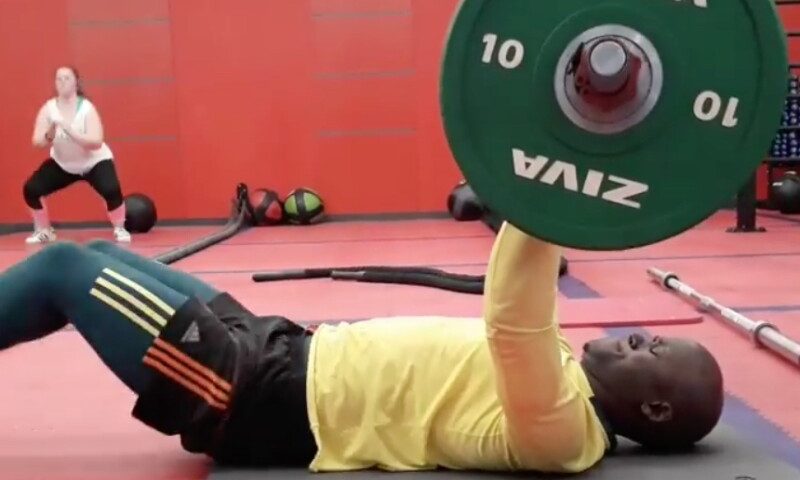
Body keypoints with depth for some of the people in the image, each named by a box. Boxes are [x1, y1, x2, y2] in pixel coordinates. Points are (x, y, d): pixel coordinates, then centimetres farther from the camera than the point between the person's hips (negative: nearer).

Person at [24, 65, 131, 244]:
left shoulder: (87, 108, -22)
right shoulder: (48, 109, -14)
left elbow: (96, 142, -33)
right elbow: (37, 142, -18)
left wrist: (69, 130, -43)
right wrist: (50, 135, -39)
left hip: (94, 162, -4)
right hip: (62, 164, 4)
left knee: (111, 190, -30)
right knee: (31, 189, -10)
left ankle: (120, 229, -4)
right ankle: (44, 231, 13)